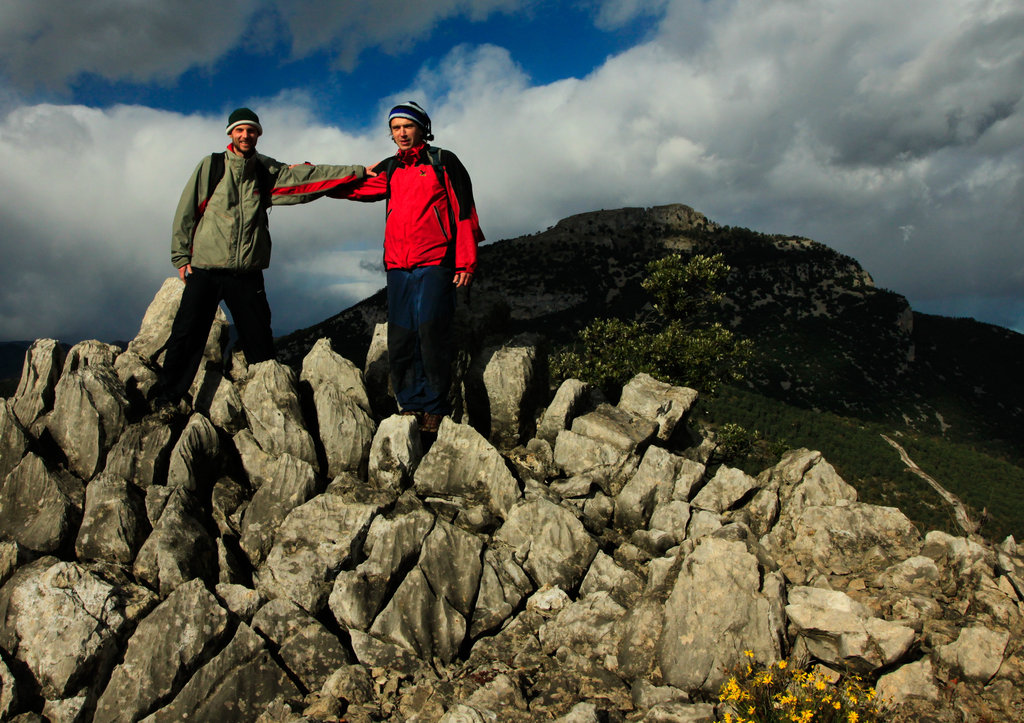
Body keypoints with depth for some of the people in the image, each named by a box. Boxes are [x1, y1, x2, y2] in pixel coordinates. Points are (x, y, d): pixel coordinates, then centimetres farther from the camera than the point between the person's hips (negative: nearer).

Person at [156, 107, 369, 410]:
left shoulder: (267, 171, 9)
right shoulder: (211, 166, 3)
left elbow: (309, 177, 4)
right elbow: (186, 211, 5)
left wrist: (359, 171, -3)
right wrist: (181, 255, 1)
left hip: (247, 274, 2)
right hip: (205, 271, -2)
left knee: (259, 343, 3)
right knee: (186, 337, -3)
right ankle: (166, 401, 9)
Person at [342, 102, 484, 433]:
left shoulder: (443, 161, 5)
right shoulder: (390, 169, 19)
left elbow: (463, 210, 0)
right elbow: (352, 186, 21)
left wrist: (466, 261, -6)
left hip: (434, 265, -5)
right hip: (398, 268, 5)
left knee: (431, 333, -11)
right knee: (400, 339, 3)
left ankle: (435, 408, 0)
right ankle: (411, 405, 14)